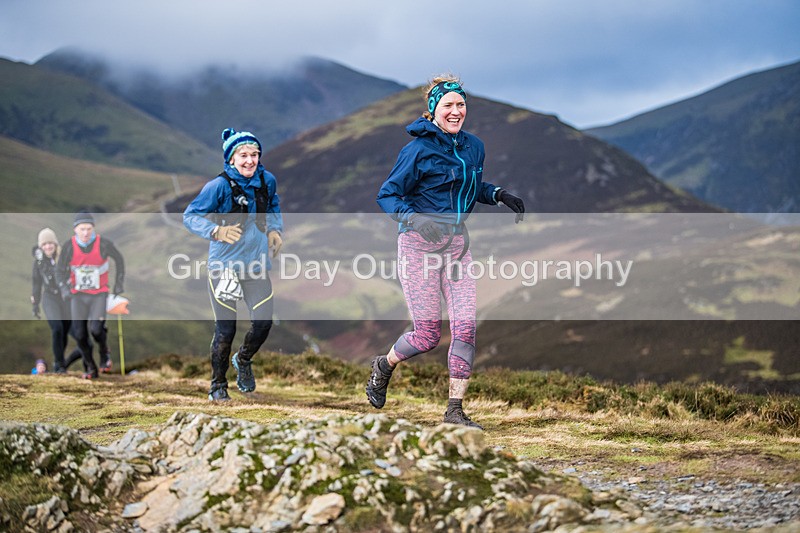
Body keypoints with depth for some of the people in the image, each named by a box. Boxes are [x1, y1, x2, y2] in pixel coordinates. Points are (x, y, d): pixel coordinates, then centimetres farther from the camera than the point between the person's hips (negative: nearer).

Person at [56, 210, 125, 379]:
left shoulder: (104, 244, -18)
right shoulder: (68, 246, -14)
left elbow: (119, 259, 2)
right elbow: (61, 271, -5)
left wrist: (119, 283, 4)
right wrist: (64, 289, -23)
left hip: (99, 294, -2)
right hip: (78, 295, 2)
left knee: (96, 329, -20)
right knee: (80, 334, -5)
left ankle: (104, 352, 14)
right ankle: (90, 368, 17)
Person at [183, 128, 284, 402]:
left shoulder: (267, 181, 1)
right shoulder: (219, 186, -14)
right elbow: (190, 216, -11)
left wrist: (275, 229, 5)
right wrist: (216, 231, -28)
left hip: (256, 265, 4)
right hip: (224, 266, -4)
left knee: (264, 322, -6)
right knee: (225, 330, 0)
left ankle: (243, 360, 27)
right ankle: (218, 386, 20)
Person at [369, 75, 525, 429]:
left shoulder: (474, 147, 9)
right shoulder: (418, 150, -11)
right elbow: (387, 195, -9)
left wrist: (499, 195, 7)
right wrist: (414, 218, -26)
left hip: (458, 243, 6)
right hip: (420, 244, -6)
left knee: (466, 327, -4)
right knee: (428, 334, -3)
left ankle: (455, 410, 5)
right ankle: (383, 366, 28)